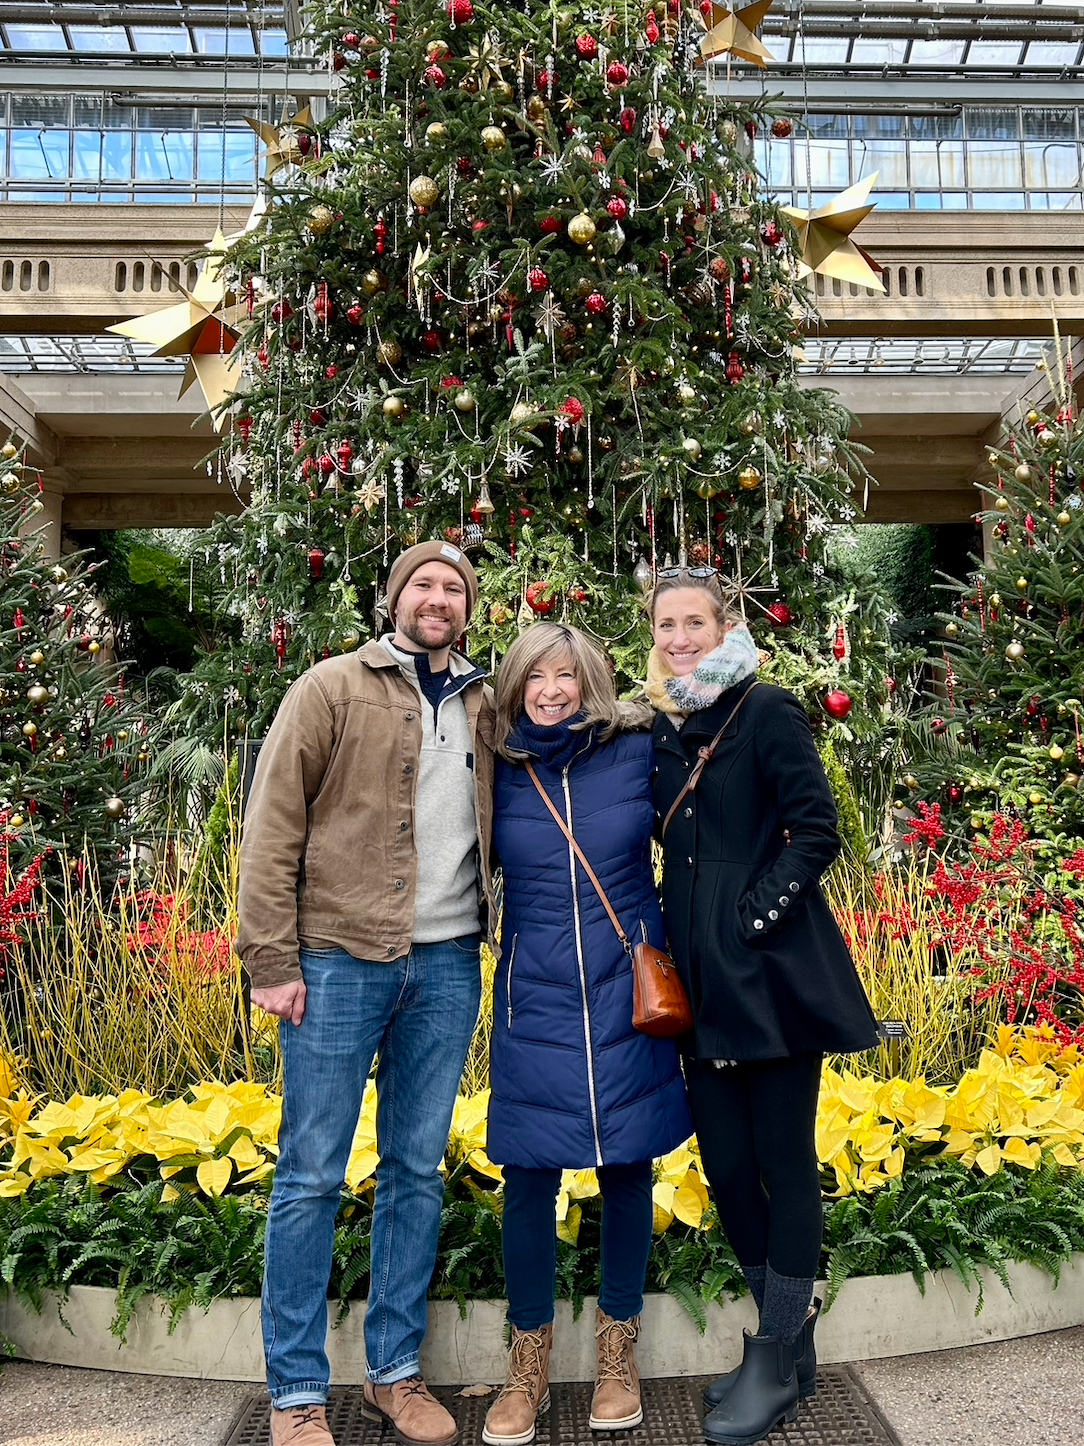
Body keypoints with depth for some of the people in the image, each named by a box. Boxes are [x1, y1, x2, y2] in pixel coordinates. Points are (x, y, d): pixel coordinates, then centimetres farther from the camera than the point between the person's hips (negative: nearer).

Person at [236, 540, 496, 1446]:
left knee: (418, 1170, 13)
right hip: (339, 959, -4)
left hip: (448, 964, 4)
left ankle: (396, 1372, 29)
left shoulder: (484, 707, 12)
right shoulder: (333, 688, -1)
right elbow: (273, 826, -5)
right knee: (313, 1176, 5)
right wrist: (273, 961, -10)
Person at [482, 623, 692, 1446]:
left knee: (627, 1167, 10)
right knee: (528, 1175, 5)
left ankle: (618, 1356, 33)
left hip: (627, 992, 0)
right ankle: (529, 1371, 26)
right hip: (535, 999, 1)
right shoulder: (502, 774, 1)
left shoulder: (639, 751, -3)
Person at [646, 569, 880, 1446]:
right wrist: (680, 938, 8)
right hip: (704, 981, 6)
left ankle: (778, 1362, 21)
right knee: (725, 1161, 11)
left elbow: (816, 831, -11)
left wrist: (757, 913, -16)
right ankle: (790, 1336, 31)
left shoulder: (766, 712, -7)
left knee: (784, 1160, 5)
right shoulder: (663, 730, 11)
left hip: (771, 973, -6)